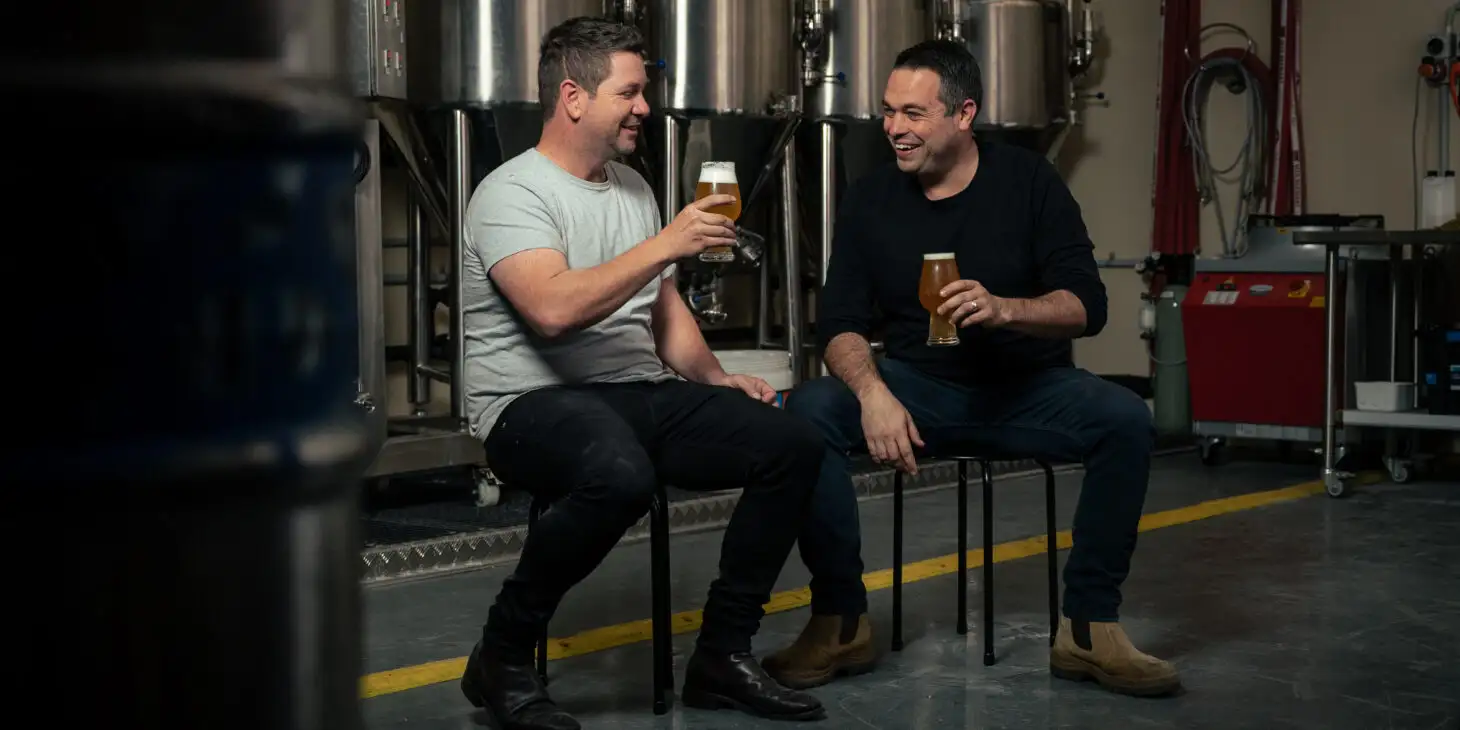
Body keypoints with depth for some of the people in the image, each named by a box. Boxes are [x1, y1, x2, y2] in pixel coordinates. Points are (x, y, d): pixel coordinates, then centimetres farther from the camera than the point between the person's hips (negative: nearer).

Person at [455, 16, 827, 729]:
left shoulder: (635, 188, 18)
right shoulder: (512, 192, -9)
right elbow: (552, 310, -26)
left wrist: (715, 377, 9)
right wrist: (667, 244, -23)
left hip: (642, 394, 8)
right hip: (537, 401, -8)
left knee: (793, 442, -11)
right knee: (620, 474, -41)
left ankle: (722, 655, -2)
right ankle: (503, 658, -17)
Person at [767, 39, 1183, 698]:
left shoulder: (1028, 181, -3)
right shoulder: (870, 199, 1)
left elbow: (1086, 306, -8)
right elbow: (840, 322, -4)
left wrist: (1005, 309, -28)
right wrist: (873, 393, -25)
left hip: (1026, 386, -1)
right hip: (918, 385, 1)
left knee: (1126, 421, -29)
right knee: (805, 414, -26)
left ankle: (1089, 626, -16)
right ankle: (841, 620, -15)